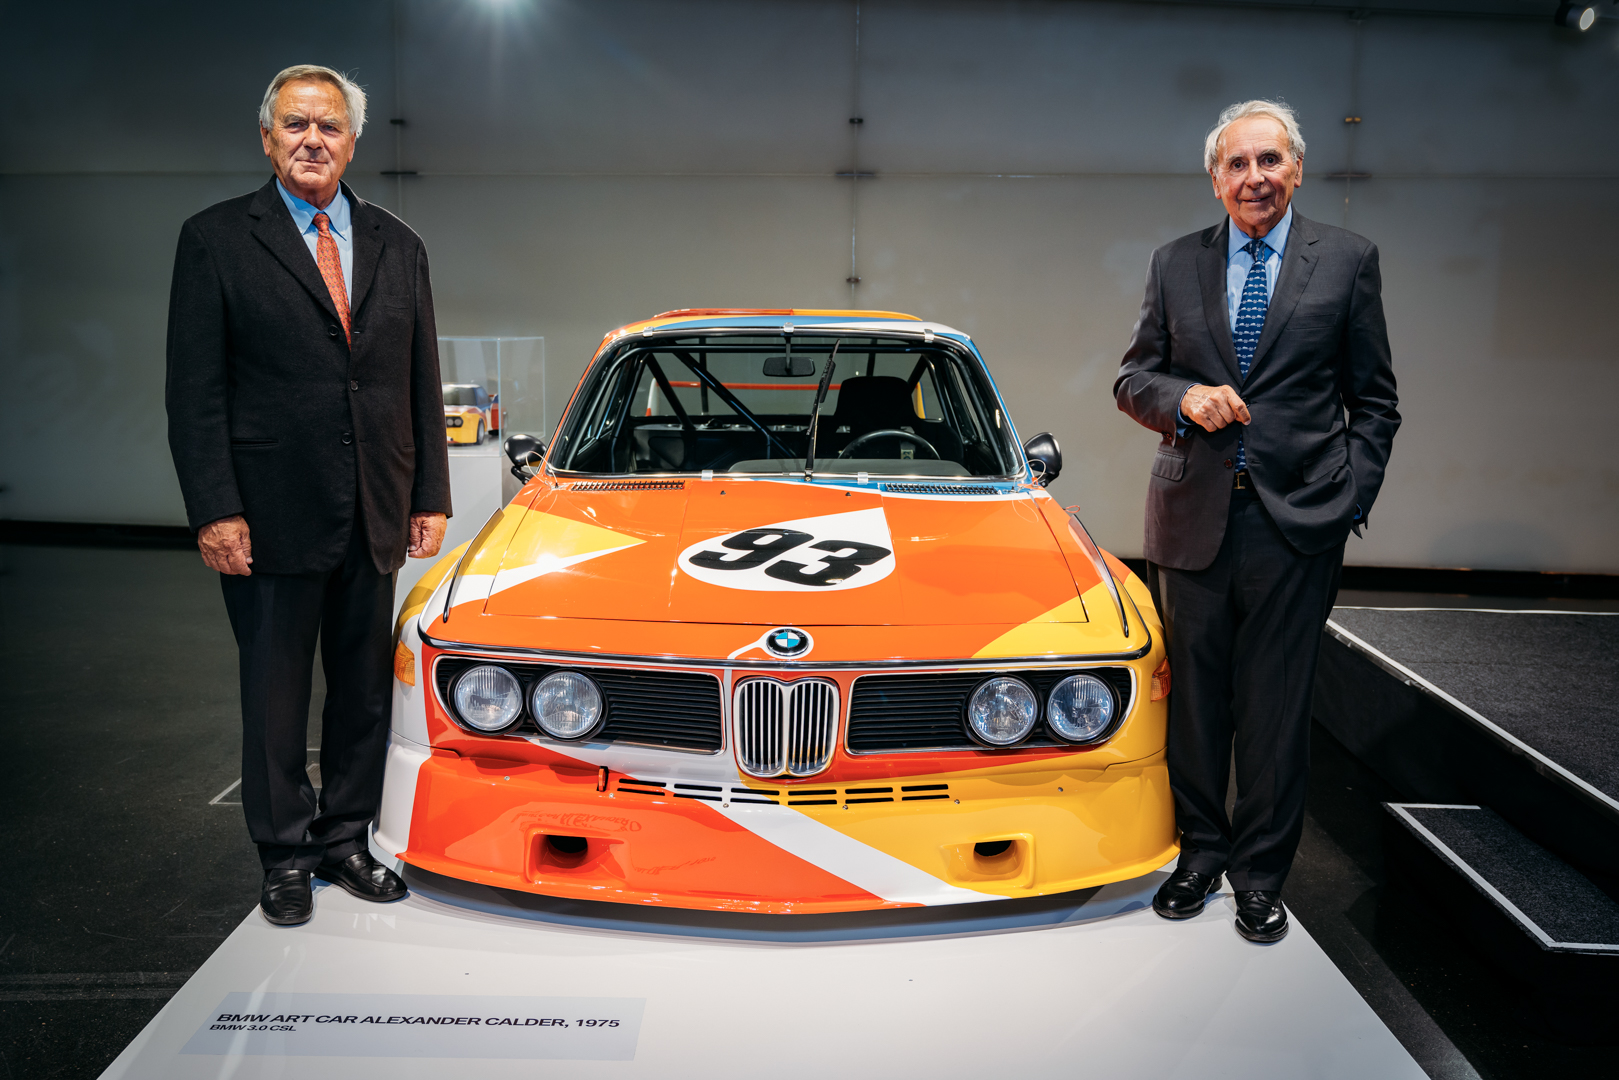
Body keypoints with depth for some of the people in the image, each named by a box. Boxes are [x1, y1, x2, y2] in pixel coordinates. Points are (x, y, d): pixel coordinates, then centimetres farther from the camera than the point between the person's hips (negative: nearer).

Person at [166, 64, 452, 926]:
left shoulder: (397, 246, 11)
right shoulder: (216, 239, 0)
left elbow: (422, 382, 11)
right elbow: (195, 392, -5)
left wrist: (430, 497, 6)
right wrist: (214, 512, -12)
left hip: (376, 518, 4)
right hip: (272, 516, -3)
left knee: (365, 691, 12)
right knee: (275, 698, 9)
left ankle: (346, 839, 28)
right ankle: (285, 856, 24)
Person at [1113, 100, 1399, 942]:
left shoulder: (1347, 259, 5)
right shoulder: (1175, 264, 9)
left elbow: (1373, 400, 5)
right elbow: (1131, 379, 9)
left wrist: (1352, 499, -4)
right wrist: (1183, 397, -12)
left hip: (1297, 521, -1)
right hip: (1194, 517, 2)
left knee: (1276, 707, 6)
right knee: (1196, 699, 11)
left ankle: (1260, 873, 21)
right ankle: (1200, 851, 28)